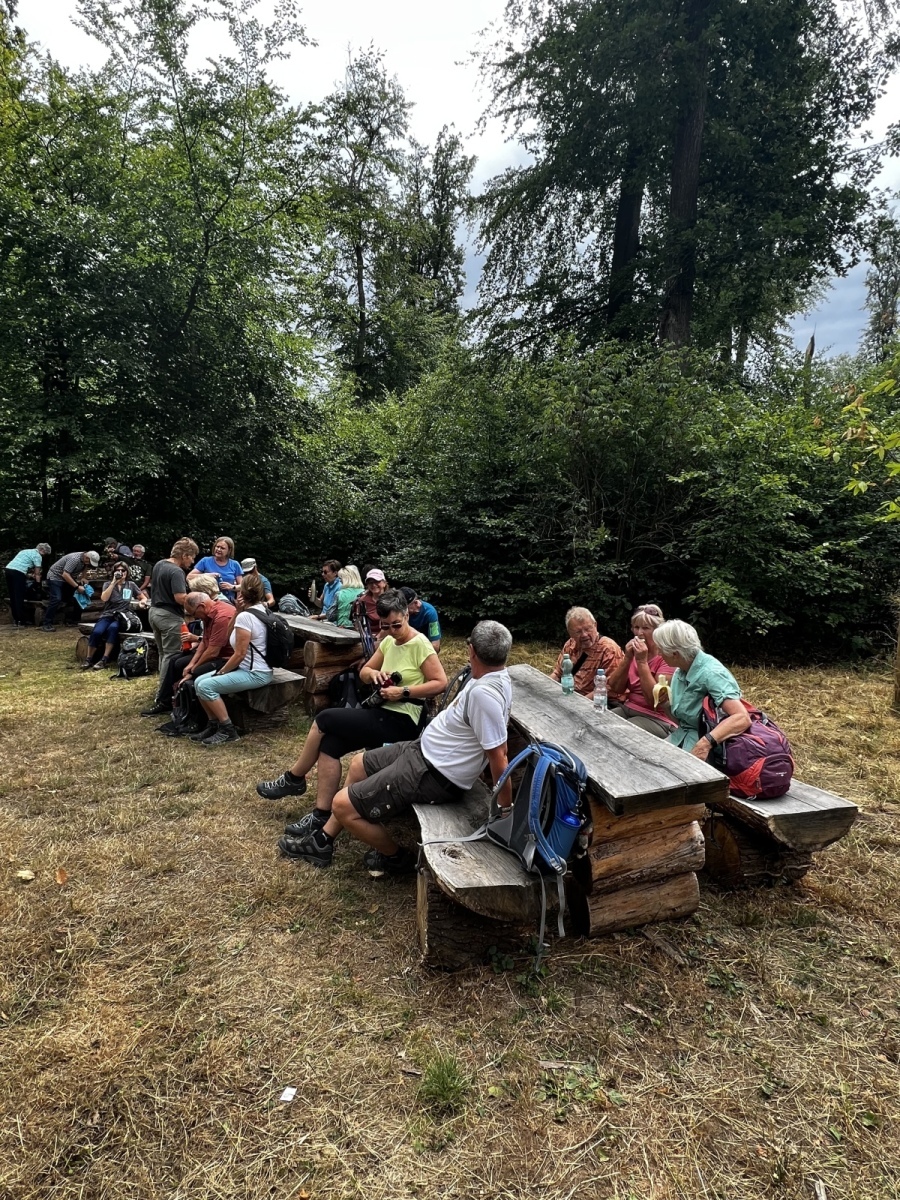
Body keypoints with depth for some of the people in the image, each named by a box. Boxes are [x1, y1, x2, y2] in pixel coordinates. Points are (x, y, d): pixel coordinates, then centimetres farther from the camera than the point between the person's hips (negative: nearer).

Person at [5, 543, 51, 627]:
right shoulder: (37, 556, 4)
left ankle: (15, 620, 19)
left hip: (8, 569, 8)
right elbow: (37, 574, 2)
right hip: (18, 572, -8)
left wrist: (31, 574, 26)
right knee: (19, 598, -4)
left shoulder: (25, 551, 29)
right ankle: (20, 622, -3)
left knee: (13, 597, 13)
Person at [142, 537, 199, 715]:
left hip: (155, 612, 10)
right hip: (170, 616, -10)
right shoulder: (176, 572, -21)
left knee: (163, 654, 19)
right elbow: (180, 598, -28)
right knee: (171, 657, -6)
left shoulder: (159, 564, 9)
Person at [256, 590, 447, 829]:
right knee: (329, 744, -13)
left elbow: (440, 683, -18)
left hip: (400, 722, -8)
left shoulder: (420, 644, -13)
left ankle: (294, 779, 10)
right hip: (383, 715, 8)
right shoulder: (388, 641, 10)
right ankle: (321, 815, -8)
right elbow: (363, 672, 16)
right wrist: (374, 674, -7)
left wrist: (404, 691, -23)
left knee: (324, 720, -10)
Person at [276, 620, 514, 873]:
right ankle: (321, 842, 33)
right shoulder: (496, 676, 0)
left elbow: (498, 754, -27)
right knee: (358, 765, 23)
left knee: (343, 806, -7)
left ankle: (397, 858, 16)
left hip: (434, 776, -11)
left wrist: (506, 807, -18)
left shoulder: (484, 693, -31)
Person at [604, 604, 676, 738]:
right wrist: (627, 658, -11)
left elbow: (655, 700, -20)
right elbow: (616, 688, 1)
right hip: (628, 709, 6)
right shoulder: (635, 651, 8)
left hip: (657, 719, -6)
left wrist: (642, 661, -22)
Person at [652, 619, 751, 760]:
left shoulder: (710, 673, -21)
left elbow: (742, 718, -31)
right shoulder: (680, 670, 4)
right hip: (681, 739, 7)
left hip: (706, 745, -7)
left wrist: (706, 743, -40)